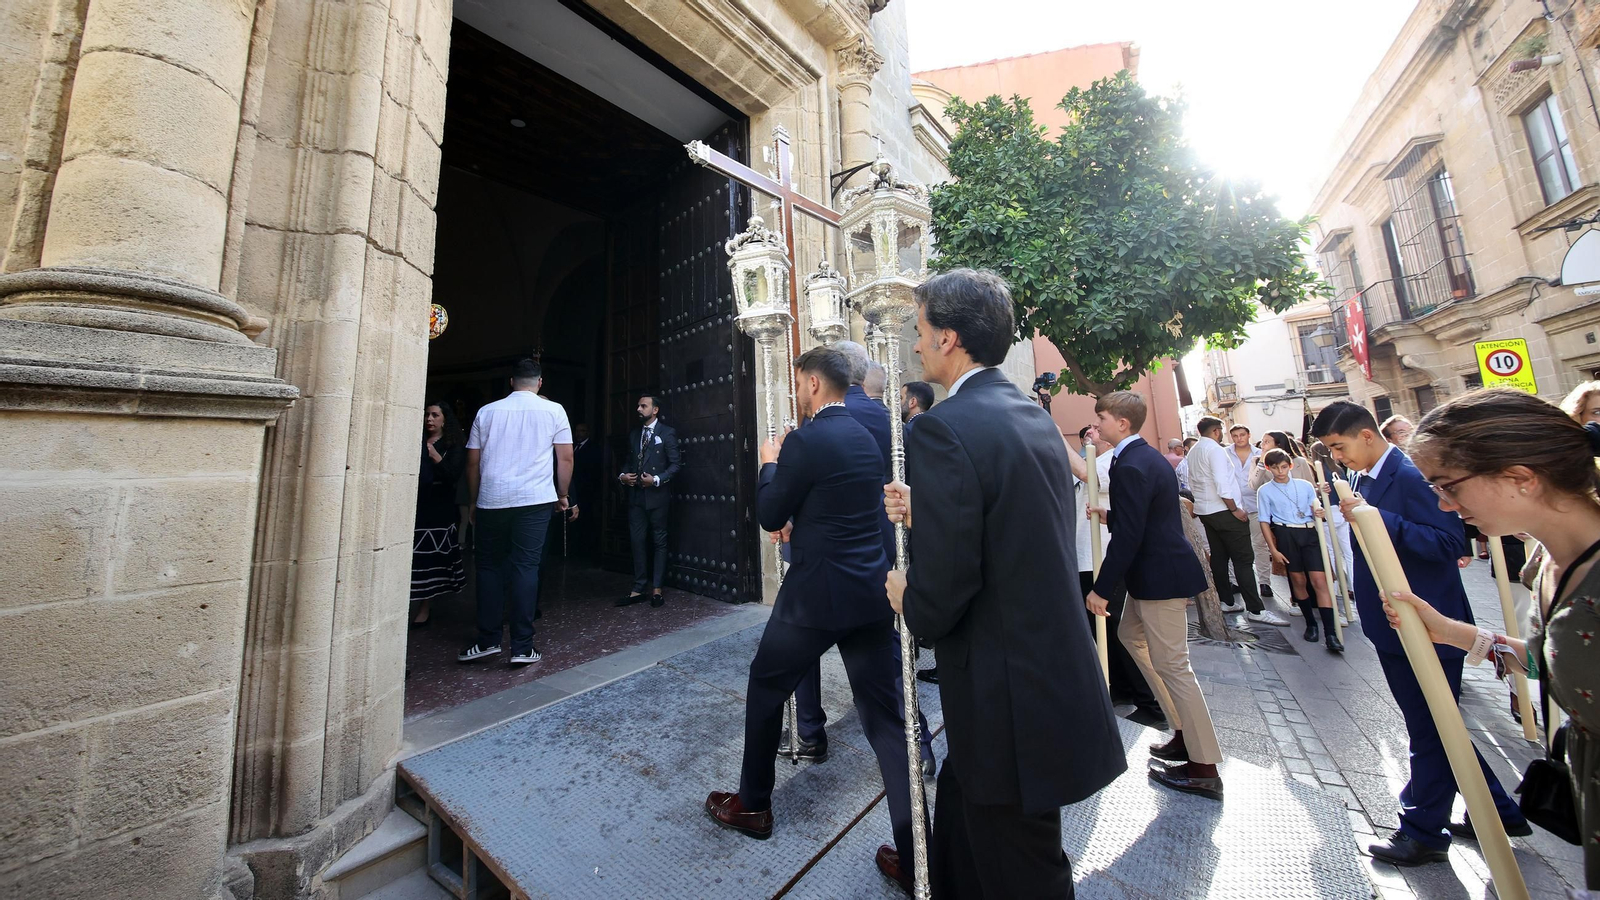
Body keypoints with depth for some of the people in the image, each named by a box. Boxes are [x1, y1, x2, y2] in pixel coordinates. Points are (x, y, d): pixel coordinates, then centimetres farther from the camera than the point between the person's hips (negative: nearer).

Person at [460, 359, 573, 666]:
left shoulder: (487, 411, 10)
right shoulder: (553, 410, 3)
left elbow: (473, 462, 11)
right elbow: (565, 458, 1)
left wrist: (474, 501, 21)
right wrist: (562, 495, 12)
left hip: (491, 500, 2)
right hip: (534, 500, -2)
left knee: (489, 567, 14)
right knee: (526, 567, 1)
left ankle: (488, 640, 18)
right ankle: (522, 647, 4)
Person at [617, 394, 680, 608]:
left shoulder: (667, 433, -2)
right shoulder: (634, 434, 16)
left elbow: (674, 464, -7)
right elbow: (628, 461, 20)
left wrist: (656, 479, -18)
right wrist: (622, 475, 0)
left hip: (657, 496, -5)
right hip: (635, 496, 5)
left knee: (659, 542, 5)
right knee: (637, 541, 7)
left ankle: (657, 589, 13)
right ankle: (638, 589, 16)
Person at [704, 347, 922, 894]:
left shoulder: (806, 441, -15)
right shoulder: (865, 437, 10)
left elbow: (769, 516, -7)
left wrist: (769, 464, 7)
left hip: (819, 595, -7)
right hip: (872, 591, 7)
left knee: (766, 686, 18)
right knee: (885, 716, 14)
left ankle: (753, 805, 38)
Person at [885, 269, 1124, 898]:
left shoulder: (943, 428, -24)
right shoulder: (1035, 415, 4)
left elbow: (937, 598, -26)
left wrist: (906, 597, -5)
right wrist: (926, 512, 8)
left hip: (1011, 703, -8)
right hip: (1057, 674, 8)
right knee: (959, 825, 28)